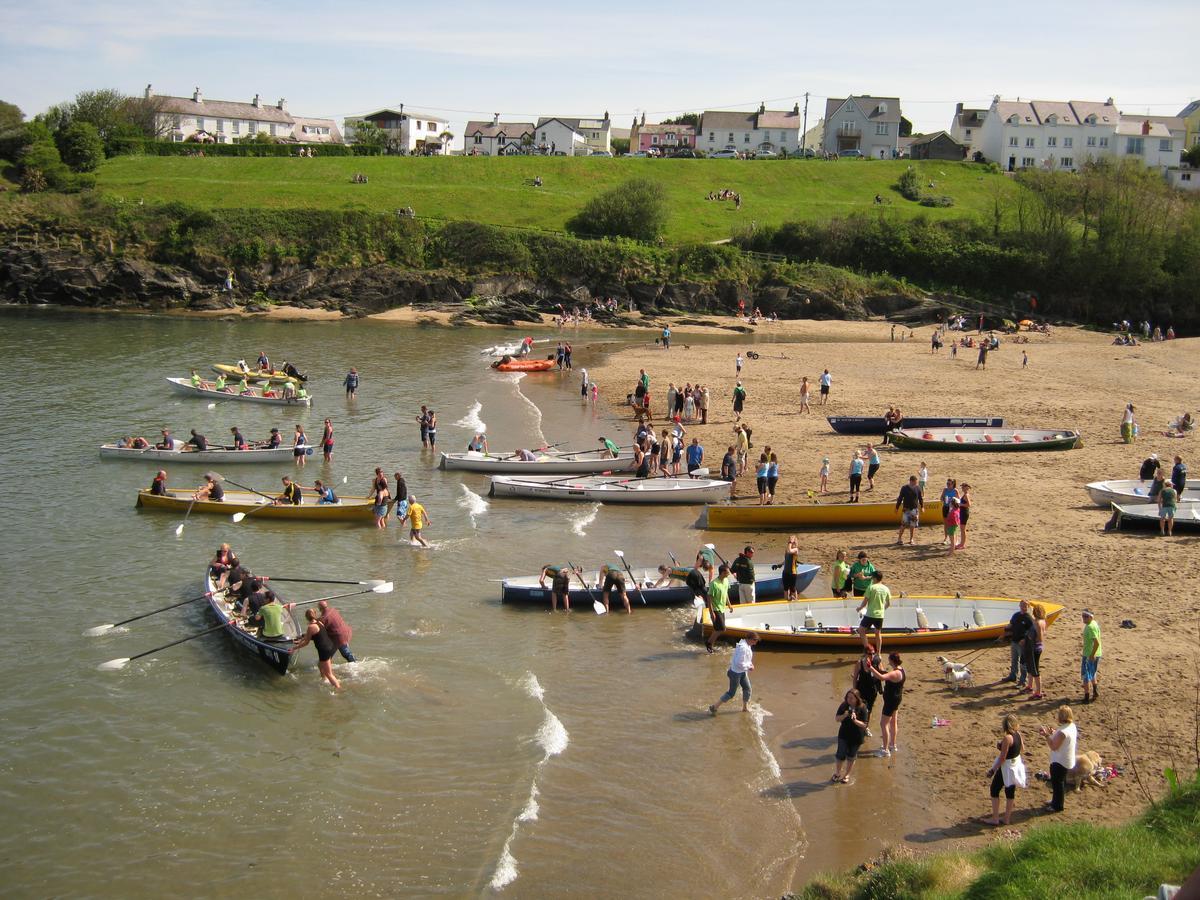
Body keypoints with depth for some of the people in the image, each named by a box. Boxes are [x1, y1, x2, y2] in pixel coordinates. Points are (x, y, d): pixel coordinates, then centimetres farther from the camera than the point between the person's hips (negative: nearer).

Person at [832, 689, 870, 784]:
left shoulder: (862, 708, -16)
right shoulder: (844, 706, -7)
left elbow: (864, 725, -16)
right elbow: (837, 718, -3)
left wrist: (855, 720, -34)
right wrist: (844, 715, -24)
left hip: (856, 737, -2)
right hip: (844, 735, 2)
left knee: (851, 757, 12)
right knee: (840, 755, 5)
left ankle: (847, 775, 30)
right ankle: (837, 773, 28)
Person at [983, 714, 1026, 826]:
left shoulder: (1007, 738, -26)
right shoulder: (1018, 735, -3)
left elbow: (1002, 757, -23)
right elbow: (1022, 748, 15)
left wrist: (993, 769, -15)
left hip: (1006, 767, -8)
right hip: (1016, 765, 8)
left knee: (995, 789, 7)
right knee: (1010, 791, 16)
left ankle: (995, 819, 10)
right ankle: (1007, 818, 26)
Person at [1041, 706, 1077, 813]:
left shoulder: (1063, 732, -32)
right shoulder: (1072, 726, -1)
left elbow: (1054, 746, -25)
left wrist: (1046, 735, -20)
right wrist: (1053, 733, 0)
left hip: (1060, 762, -9)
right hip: (1067, 760, 9)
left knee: (1057, 782, 8)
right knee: (1060, 782, 24)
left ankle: (1057, 806, 23)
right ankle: (1056, 801, 41)